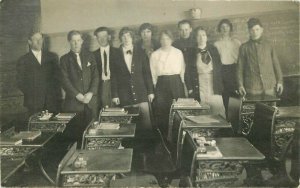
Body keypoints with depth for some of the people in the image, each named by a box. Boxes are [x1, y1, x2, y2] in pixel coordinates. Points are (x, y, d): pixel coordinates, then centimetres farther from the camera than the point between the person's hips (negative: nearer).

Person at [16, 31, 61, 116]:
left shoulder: (52, 57, 12)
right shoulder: (23, 60, 7)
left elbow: (58, 77, 9)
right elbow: (20, 82, 5)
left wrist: (58, 95, -1)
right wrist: (31, 94, -5)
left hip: (53, 101, 1)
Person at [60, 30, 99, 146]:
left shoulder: (89, 56, 14)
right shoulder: (65, 59, 8)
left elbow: (95, 76, 7)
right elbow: (65, 80, -1)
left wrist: (90, 93, -7)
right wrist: (78, 96, -10)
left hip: (90, 100, 2)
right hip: (73, 101, -2)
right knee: (74, 133, -3)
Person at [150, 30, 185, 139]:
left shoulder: (178, 53, 8)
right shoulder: (155, 55, 7)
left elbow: (182, 69, 10)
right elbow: (153, 73, 8)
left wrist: (182, 84, 7)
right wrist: (155, 86, 4)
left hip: (176, 82, 0)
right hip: (161, 83, 0)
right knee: (161, 109, -2)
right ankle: (164, 136, 11)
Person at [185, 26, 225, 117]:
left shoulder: (213, 49, 10)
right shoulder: (192, 52, 5)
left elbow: (219, 67, 7)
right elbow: (188, 72, 3)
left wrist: (220, 85, 0)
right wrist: (190, 88, -4)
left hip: (214, 87, 2)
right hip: (199, 88, -1)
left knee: (219, 113, -2)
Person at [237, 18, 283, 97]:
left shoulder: (268, 45, 9)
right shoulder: (244, 47, 5)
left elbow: (276, 64, 12)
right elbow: (240, 68, 6)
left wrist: (279, 81, 7)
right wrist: (240, 85, -1)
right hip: (252, 87, -1)